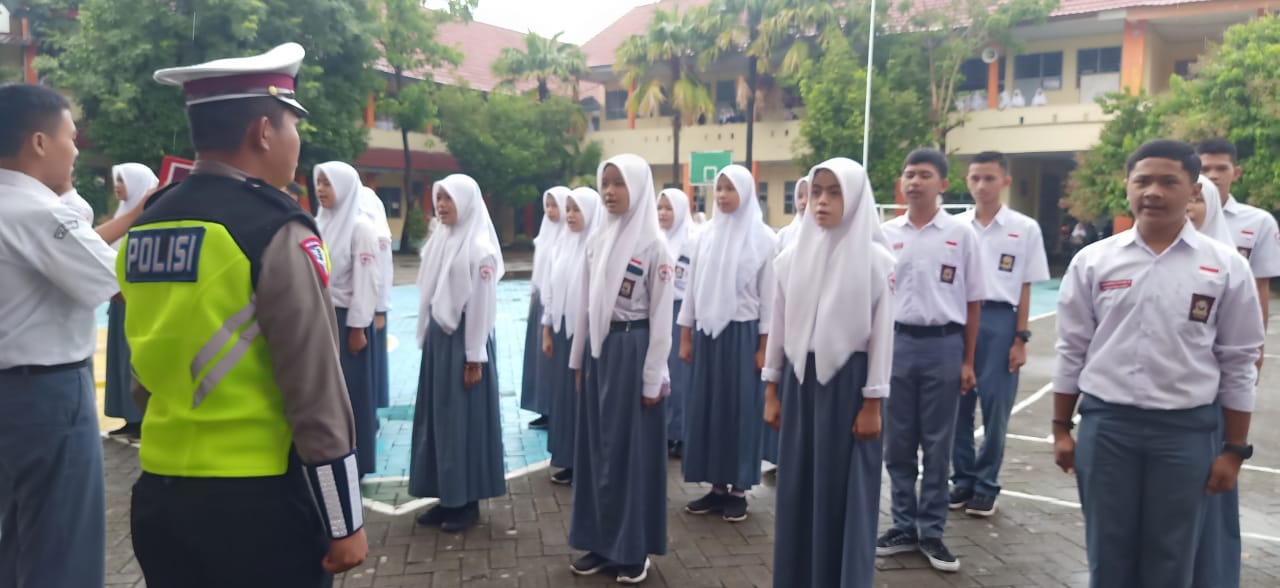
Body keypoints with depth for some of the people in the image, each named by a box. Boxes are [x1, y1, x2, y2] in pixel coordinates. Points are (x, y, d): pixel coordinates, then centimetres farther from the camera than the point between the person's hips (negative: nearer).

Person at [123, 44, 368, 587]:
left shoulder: (144, 230, 6)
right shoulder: (276, 232, -17)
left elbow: (147, 376, 14)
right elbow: (316, 397, -18)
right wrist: (344, 523, -11)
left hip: (160, 498, 7)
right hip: (256, 503, -7)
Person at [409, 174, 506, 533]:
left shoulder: (479, 247, -13)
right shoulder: (439, 240, 8)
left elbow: (482, 306, -14)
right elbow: (428, 293, 12)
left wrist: (474, 359, -14)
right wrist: (425, 338, 11)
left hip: (463, 339, -7)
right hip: (437, 337, 8)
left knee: (464, 419, 1)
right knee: (436, 417, 11)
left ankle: (468, 502, 14)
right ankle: (447, 497, 22)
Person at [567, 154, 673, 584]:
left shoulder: (653, 245, -9)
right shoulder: (598, 241, 9)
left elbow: (662, 316, -10)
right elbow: (586, 305, 13)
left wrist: (652, 379, -12)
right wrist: (578, 359, 12)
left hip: (632, 348, -6)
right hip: (599, 349, 6)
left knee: (632, 447, 2)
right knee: (597, 446, 10)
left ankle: (634, 549, 16)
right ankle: (603, 542, 23)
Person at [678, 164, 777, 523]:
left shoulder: (763, 237, -5)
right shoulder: (707, 235, 6)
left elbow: (769, 294, -4)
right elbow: (694, 287, 9)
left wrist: (764, 345, -7)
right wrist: (685, 335, 7)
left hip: (743, 333, -4)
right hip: (708, 332, 4)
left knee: (741, 409, 4)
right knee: (707, 407, 7)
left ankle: (738, 489, 14)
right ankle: (717, 486, 18)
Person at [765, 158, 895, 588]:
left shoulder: (876, 259, -6)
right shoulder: (792, 256, 4)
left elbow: (882, 334, -5)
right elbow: (779, 326, 8)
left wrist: (872, 403, -7)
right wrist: (771, 391, 7)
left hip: (849, 380, -3)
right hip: (800, 378, 4)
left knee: (844, 489, 4)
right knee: (798, 486, 10)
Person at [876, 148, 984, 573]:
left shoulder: (961, 234, 0)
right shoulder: (885, 234, 4)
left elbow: (973, 301, 3)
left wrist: (968, 361, 1)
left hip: (943, 344, -1)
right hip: (896, 342, 2)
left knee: (937, 444, 7)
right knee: (897, 441, 9)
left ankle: (931, 531, 20)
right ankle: (903, 525, 23)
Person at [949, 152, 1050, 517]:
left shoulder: (1025, 229, 0)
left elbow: (1025, 288, 0)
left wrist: (1021, 339, -3)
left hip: (998, 321, -2)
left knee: (995, 407, 4)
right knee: (959, 405, 8)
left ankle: (986, 484, 18)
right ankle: (963, 479, 23)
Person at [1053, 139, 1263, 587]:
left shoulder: (1226, 267, -1)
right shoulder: (1092, 261, 0)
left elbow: (1239, 364, 3)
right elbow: (1072, 352, 5)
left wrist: (1234, 449, 2)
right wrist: (1061, 428, 5)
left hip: (1187, 430, 0)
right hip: (1105, 424, 1)